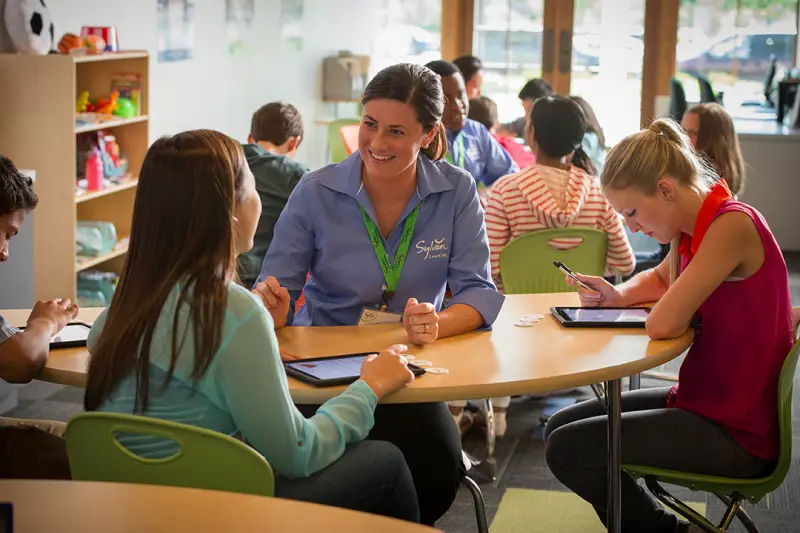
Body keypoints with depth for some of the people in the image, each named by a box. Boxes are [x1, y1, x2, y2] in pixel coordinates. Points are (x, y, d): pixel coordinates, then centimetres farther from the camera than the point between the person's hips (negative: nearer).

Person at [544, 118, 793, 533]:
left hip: (739, 432, -10)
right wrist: (616, 296, 5)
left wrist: (686, 310, -7)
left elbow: (662, 324, -30)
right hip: (704, 401, 10)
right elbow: (659, 279, 26)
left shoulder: (732, 225, -23)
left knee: (567, 448, -14)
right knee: (560, 426, 10)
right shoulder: (695, 227, 5)